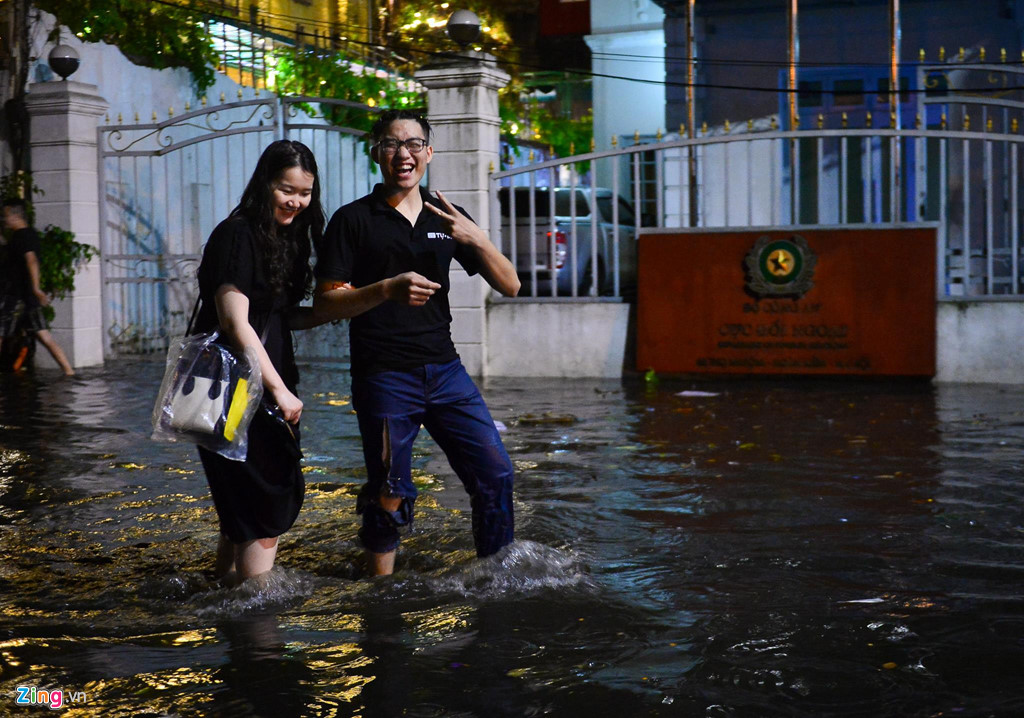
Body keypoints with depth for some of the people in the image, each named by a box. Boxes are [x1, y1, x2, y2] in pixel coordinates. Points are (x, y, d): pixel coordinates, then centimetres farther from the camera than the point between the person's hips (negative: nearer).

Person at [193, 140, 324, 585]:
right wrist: (279, 389, -22)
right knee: (267, 504, -9)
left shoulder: (285, 239, 14)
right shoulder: (238, 235, -13)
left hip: (267, 391, 9)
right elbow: (235, 322, -20)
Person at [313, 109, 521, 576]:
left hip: (445, 371, 4)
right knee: (389, 495, -1)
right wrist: (388, 289, -20)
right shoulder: (354, 220, 1)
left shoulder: (446, 219, 14)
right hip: (384, 376, -4)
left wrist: (477, 240, -8)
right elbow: (324, 304, -5)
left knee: (496, 474, 0)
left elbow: (509, 286, 10)